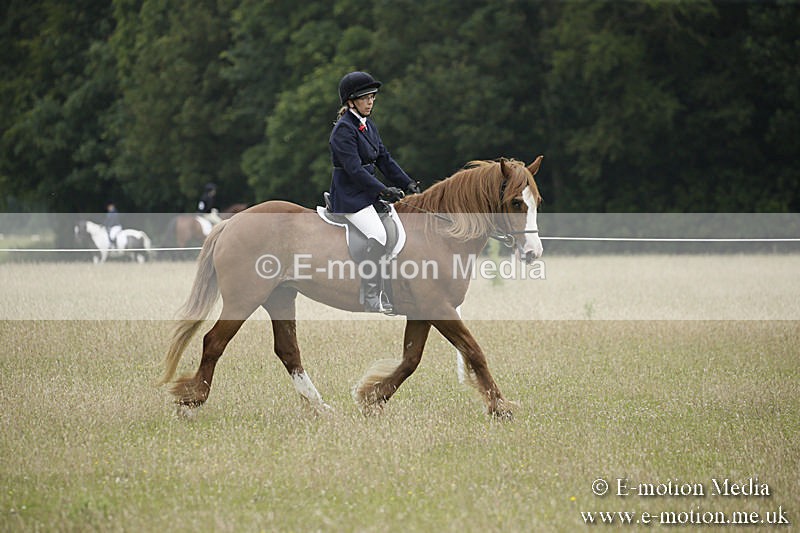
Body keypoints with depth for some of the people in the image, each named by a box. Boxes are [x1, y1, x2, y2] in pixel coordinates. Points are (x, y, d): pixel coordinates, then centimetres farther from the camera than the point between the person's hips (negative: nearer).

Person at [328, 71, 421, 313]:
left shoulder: (368, 125, 14)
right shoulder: (343, 129, -14)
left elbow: (384, 159, 16)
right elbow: (354, 169, -20)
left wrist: (408, 184, 5)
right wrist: (384, 191, -22)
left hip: (369, 193, 10)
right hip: (350, 196, -10)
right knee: (378, 235, -26)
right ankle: (372, 299, -23)